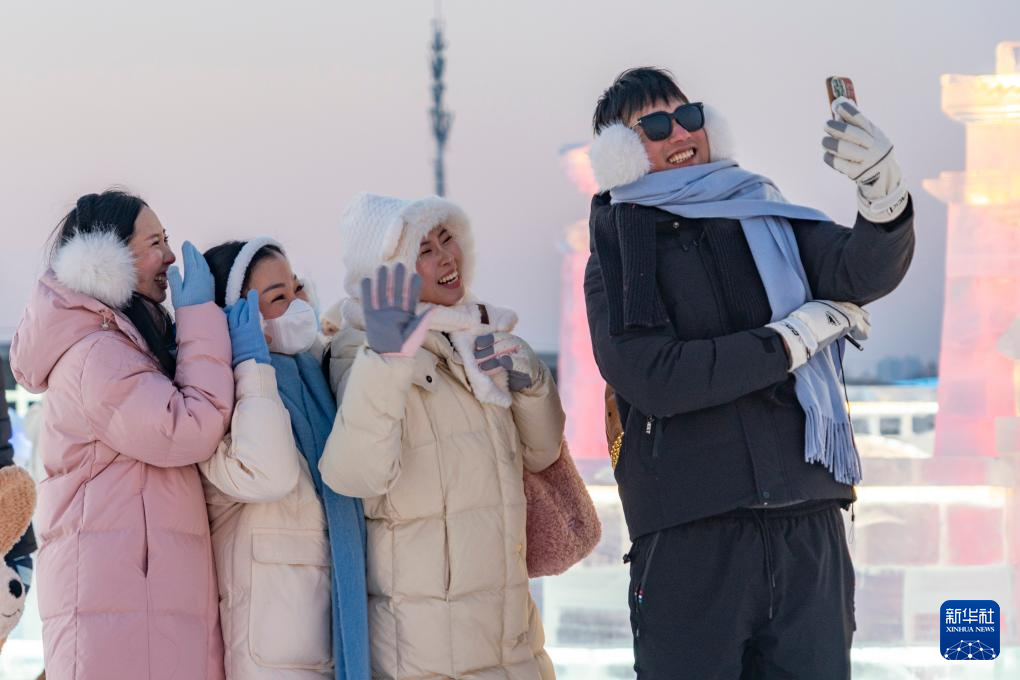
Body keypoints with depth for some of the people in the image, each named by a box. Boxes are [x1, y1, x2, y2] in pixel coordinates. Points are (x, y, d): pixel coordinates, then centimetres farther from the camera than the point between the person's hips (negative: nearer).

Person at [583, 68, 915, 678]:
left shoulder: (770, 224, 15)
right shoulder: (618, 260, 5)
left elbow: (865, 271, -4)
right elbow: (654, 378, -10)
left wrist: (886, 194, -26)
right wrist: (796, 337, -8)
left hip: (809, 529, 3)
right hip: (690, 535, -3)